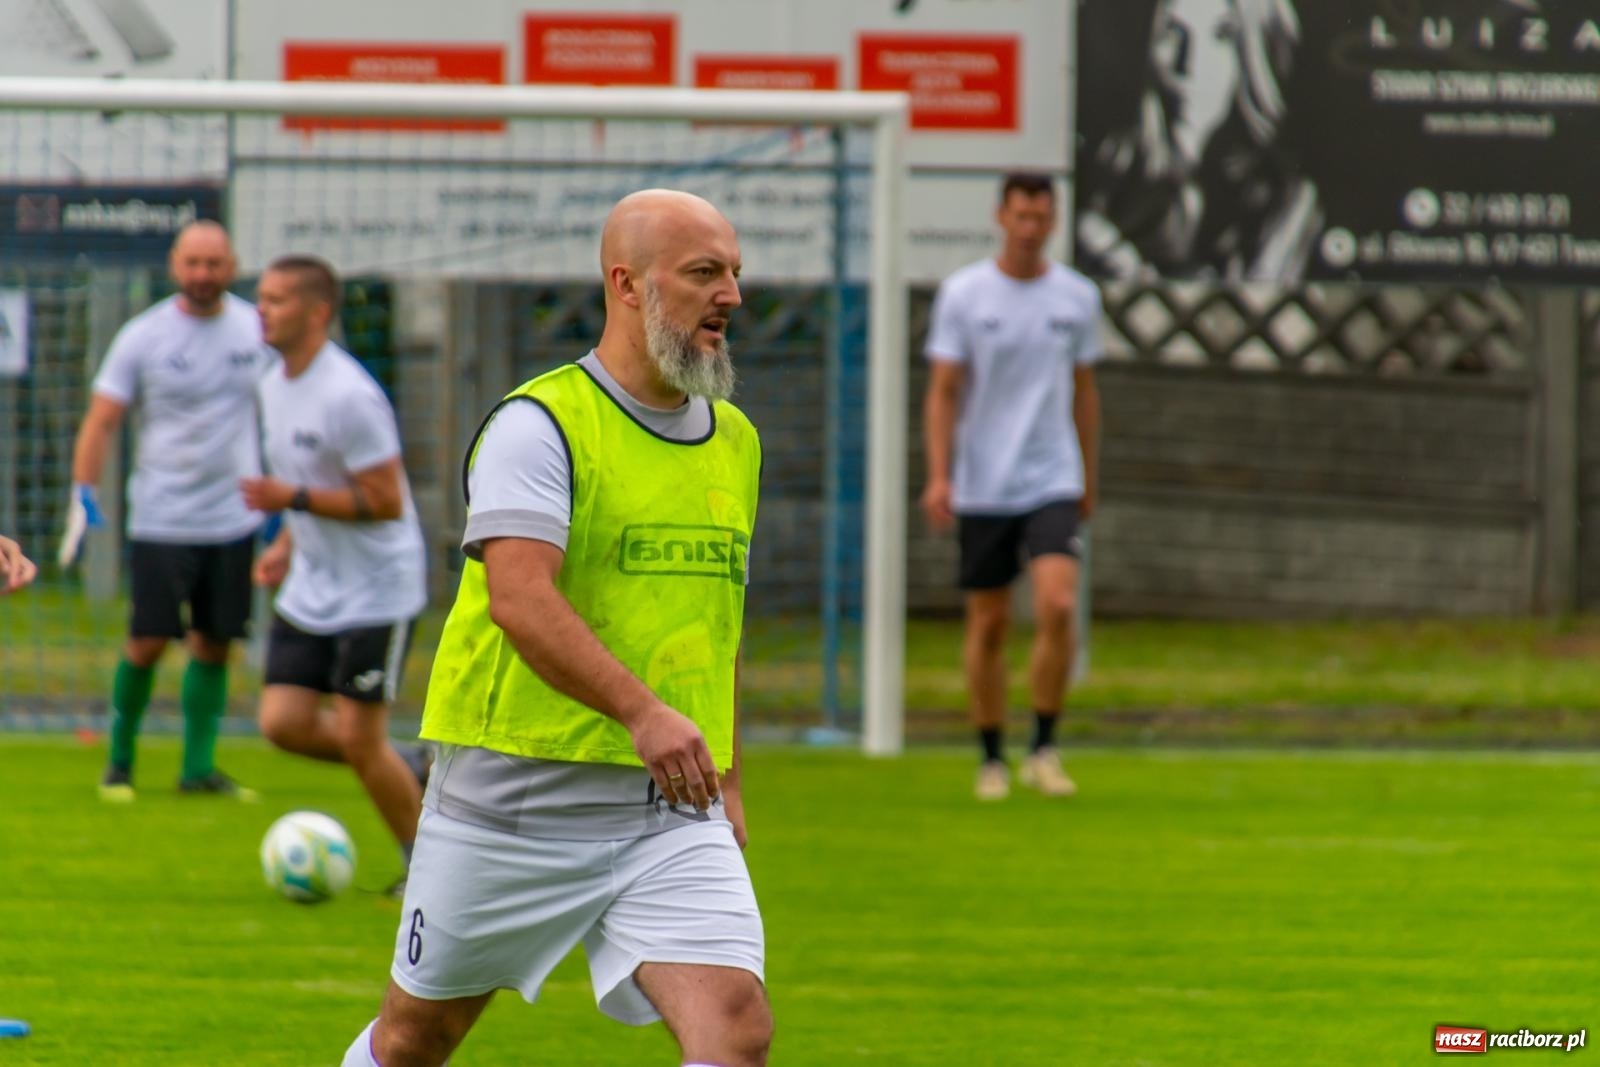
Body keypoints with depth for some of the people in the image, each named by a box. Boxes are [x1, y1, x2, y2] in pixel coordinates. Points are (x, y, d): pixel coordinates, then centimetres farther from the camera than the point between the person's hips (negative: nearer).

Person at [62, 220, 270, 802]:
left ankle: (198, 767, 12)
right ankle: (119, 761, 12)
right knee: (148, 643, -5)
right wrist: (83, 499, -13)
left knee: (214, 644, 4)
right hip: (161, 522, -3)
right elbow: (101, 421, -4)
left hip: (234, 519, 3)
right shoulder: (143, 336, -6)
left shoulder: (256, 329, 4)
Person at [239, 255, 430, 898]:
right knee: (284, 723, 0)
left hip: (376, 593, -8)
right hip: (311, 591, 8)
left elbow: (386, 503, -24)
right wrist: (286, 545, 8)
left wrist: (292, 500, -25)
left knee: (357, 737, -6)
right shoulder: (274, 386, 7)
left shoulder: (348, 397, -22)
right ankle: (413, 770, 21)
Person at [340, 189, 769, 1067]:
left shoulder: (734, 442, 12)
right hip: (514, 795, -5)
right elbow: (520, 599, -25)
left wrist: (725, 783, 22)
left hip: (671, 812, 5)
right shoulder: (540, 425, -11)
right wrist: (643, 711, -35)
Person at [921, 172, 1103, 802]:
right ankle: (991, 759, 17)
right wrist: (938, 476, -12)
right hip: (982, 488, -1)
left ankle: (1044, 751, -5)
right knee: (987, 624, 4)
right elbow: (942, 391, -2)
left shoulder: (1077, 296, 5)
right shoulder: (963, 294, -2)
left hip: (1052, 483, 1)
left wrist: (1088, 478, 17)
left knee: (1057, 607, -17)